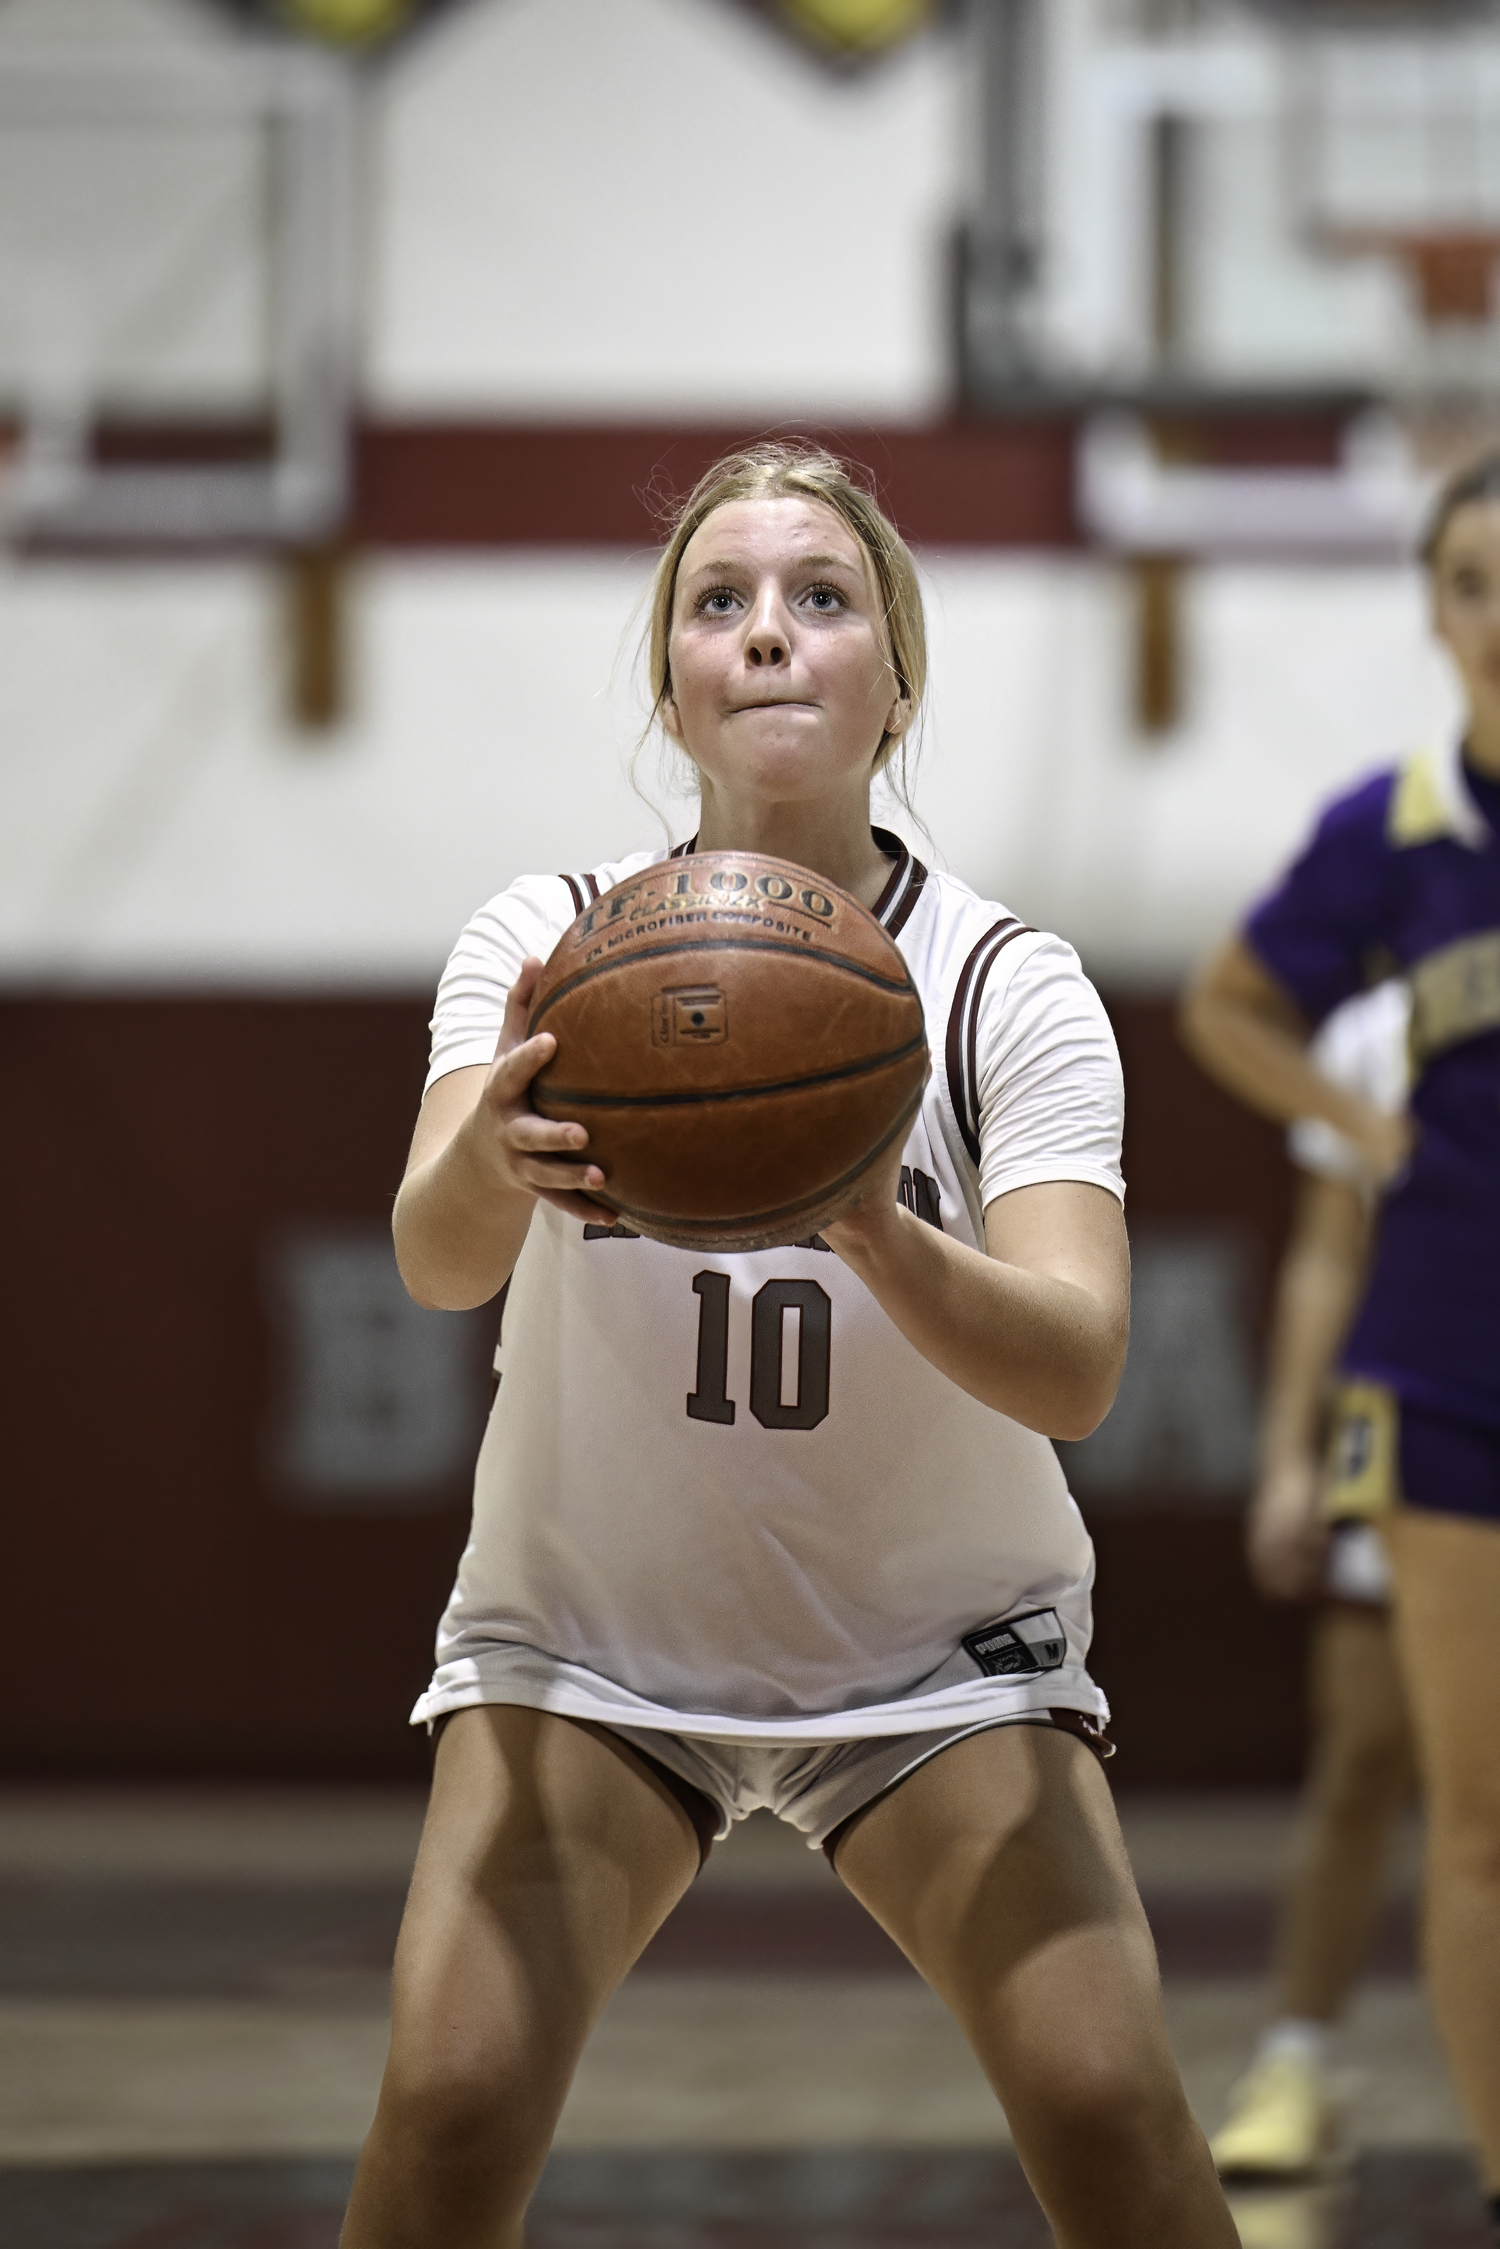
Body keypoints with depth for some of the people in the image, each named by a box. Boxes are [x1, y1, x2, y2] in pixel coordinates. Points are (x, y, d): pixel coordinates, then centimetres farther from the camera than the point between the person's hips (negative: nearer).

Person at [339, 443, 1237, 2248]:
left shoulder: (1005, 985, -14)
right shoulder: (543, 944, -12)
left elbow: (1073, 1370, -26)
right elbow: (436, 1264, -29)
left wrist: (875, 1234, -47)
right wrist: (483, 1169, -53)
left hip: (939, 1644, 0)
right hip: (583, 1630, 0)